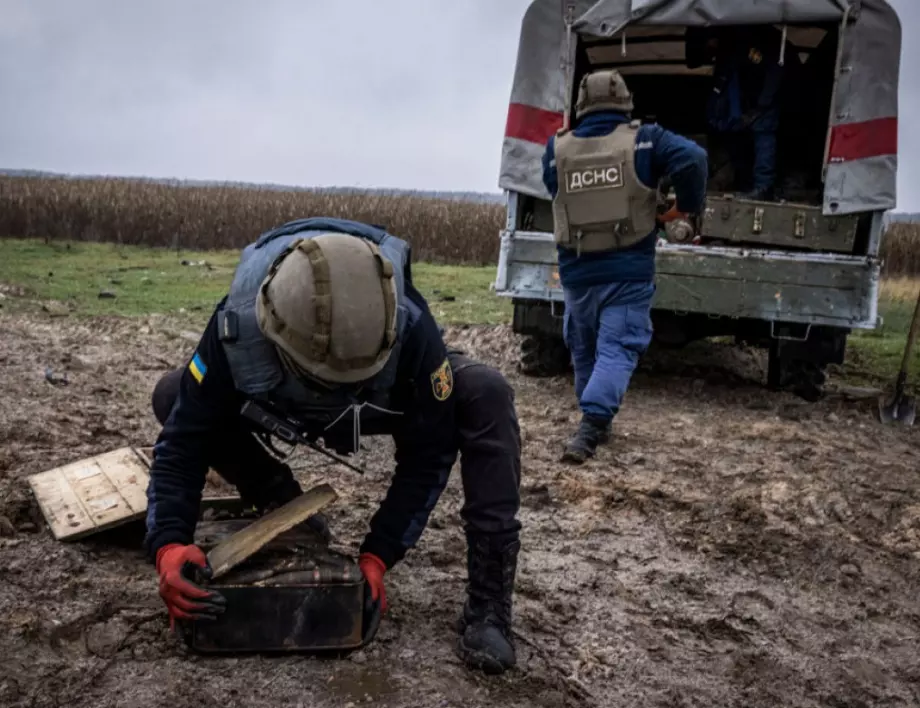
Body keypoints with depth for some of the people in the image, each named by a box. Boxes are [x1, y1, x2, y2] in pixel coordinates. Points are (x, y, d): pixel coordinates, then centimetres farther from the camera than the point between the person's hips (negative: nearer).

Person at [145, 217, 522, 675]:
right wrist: (168, 544, -42)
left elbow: (427, 455, -28)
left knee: (486, 396, -33)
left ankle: (487, 604, -27)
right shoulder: (239, 328, -38)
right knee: (172, 398, -18)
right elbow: (184, 441, -28)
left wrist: (378, 554, -33)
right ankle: (290, 510, -1)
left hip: (389, 405, -2)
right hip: (289, 408, 2)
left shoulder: (410, 329, -41)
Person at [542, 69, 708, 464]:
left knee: (585, 352, 18)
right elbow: (692, 158, -16)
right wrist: (687, 205, -3)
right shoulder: (644, 141, -3)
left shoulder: (557, 149, 4)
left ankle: (596, 425, 32)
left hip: (577, 272, 3)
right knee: (617, 350, -3)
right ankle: (589, 427, -21)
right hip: (628, 272, -3)